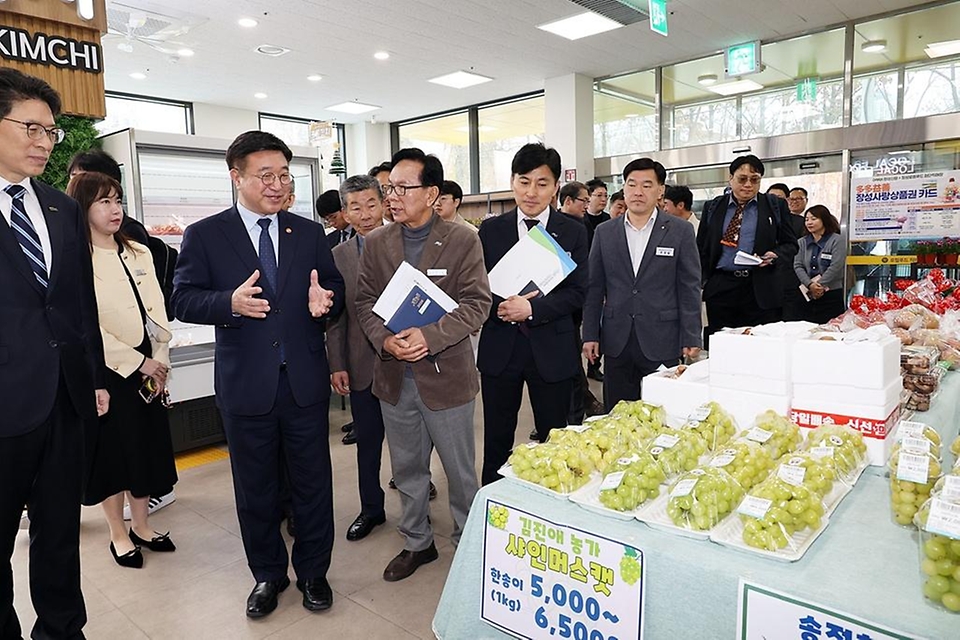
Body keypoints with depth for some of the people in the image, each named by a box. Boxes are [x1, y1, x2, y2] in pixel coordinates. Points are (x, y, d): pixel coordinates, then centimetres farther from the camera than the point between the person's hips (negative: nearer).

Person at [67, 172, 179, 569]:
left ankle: (140, 526, 28)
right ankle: (118, 534, 24)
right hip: (105, 370, -5)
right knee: (112, 450, 7)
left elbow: (157, 312, 6)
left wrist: (160, 362, -3)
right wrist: (138, 362, -14)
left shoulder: (140, 254, 8)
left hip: (147, 369, 5)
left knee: (147, 445, 12)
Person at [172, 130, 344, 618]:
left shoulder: (309, 233, 6)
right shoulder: (204, 236, -1)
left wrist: (324, 300, -15)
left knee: (312, 482, 12)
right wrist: (231, 303, -24)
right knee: (255, 487, 14)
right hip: (246, 386, -1)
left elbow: (335, 288, 9)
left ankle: (313, 572, 32)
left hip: (305, 381, 2)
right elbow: (183, 300, -4)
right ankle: (268, 575, 36)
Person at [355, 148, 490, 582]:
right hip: (393, 376, 4)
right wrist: (384, 339, -14)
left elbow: (476, 302, -10)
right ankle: (417, 543, 37)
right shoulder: (375, 243, 5)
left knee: (460, 470, 11)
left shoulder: (463, 241, -6)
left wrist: (429, 336, -22)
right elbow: (365, 301, 4)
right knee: (407, 469, 18)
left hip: (446, 375, -3)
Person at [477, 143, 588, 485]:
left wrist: (532, 308, -20)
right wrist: (498, 306, -19)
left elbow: (576, 292, -5)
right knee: (496, 441, 12)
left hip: (551, 349, -1)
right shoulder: (491, 229, 4)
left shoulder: (573, 232, 1)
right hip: (500, 348, 1)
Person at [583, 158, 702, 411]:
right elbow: (594, 288, 8)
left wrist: (691, 339, -4)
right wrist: (590, 335, 3)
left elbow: (689, 289, 0)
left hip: (661, 342, -2)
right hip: (617, 342, 2)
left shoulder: (680, 231, 1)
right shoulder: (604, 233, 7)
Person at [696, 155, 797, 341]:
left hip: (760, 290, -1)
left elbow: (791, 244, 11)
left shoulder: (775, 206, 8)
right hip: (719, 287, 1)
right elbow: (701, 248, 12)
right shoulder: (713, 207, 11)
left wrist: (775, 255, -11)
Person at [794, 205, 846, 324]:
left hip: (832, 296, -4)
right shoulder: (802, 242, 13)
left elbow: (835, 267, -10)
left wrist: (819, 285, -14)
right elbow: (798, 266, 2)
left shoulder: (836, 240, 0)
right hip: (808, 296, 4)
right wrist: (810, 285, -12)